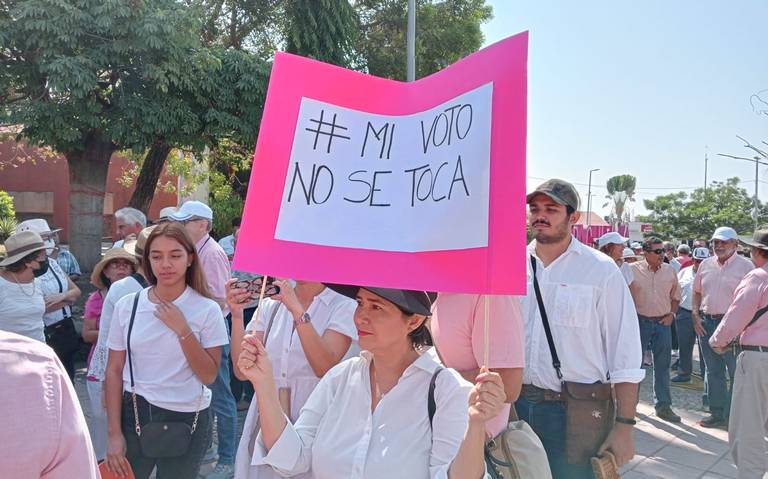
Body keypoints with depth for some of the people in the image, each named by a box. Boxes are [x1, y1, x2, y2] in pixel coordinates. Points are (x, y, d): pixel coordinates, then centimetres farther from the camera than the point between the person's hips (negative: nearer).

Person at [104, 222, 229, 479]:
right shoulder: (127, 305, -3)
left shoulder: (207, 309, -9)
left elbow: (209, 375, -11)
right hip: (134, 412, 2)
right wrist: (114, 433, -1)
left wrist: (182, 329, -20)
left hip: (187, 419, -1)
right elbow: (114, 371, 1)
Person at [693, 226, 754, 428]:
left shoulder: (745, 265, -5)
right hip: (706, 322, 5)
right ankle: (717, 413, 23)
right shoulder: (706, 264, 10)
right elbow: (697, 292, 17)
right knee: (713, 371, 12)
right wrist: (696, 316, 5)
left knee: (738, 373, -1)